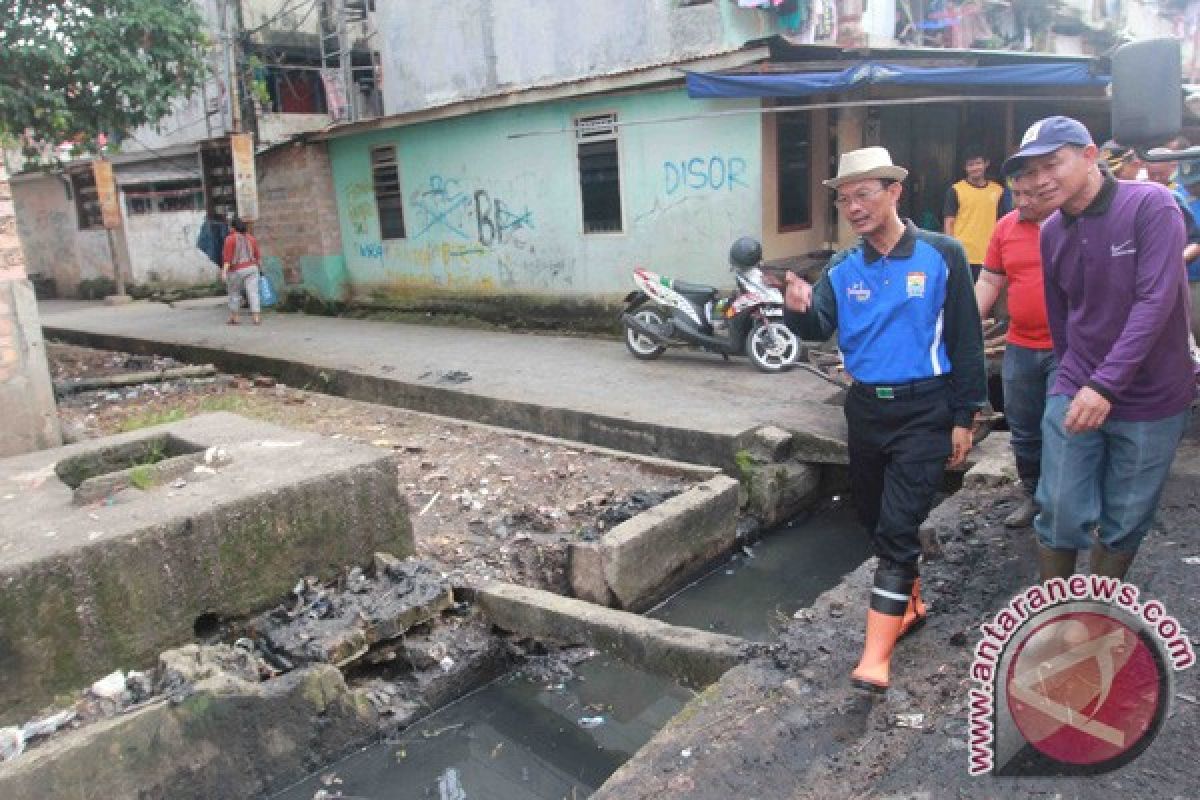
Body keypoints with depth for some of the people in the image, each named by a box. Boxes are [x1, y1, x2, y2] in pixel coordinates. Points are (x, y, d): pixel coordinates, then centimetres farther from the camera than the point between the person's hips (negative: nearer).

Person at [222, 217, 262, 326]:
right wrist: (258, 265, 25)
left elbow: (227, 256, -14)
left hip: (236, 270, -3)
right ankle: (256, 317, -14)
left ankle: (233, 317, 19)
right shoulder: (251, 238, 8)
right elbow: (257, 255, 10)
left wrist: (224, 271, -17)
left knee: (234, 293, 13)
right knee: (253, 293, -4)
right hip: (251, 268, 3)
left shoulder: (230, 239, -6)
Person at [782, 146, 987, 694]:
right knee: (874, 519, 17)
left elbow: (965, 339, -4)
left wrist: (964, 417, -5)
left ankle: (876, 654, -4)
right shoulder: (842, 269, 3)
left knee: (897, 528, -8)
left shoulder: (941, 255, -6)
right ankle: (909, 603, 40)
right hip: (865, 408, 5)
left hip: (924, 411, -5)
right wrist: (799, 310, -36)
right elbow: (820, 328, -13)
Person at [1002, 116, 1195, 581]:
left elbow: (1156, 300, -22)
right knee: (1061, 515, 2)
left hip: (1151, 401, -3)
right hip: (1075, 394, 3)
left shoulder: (1150, 204, -13)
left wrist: (1105, 385, -28)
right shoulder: (1051, 233, 2)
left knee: (1125, 523, 10)